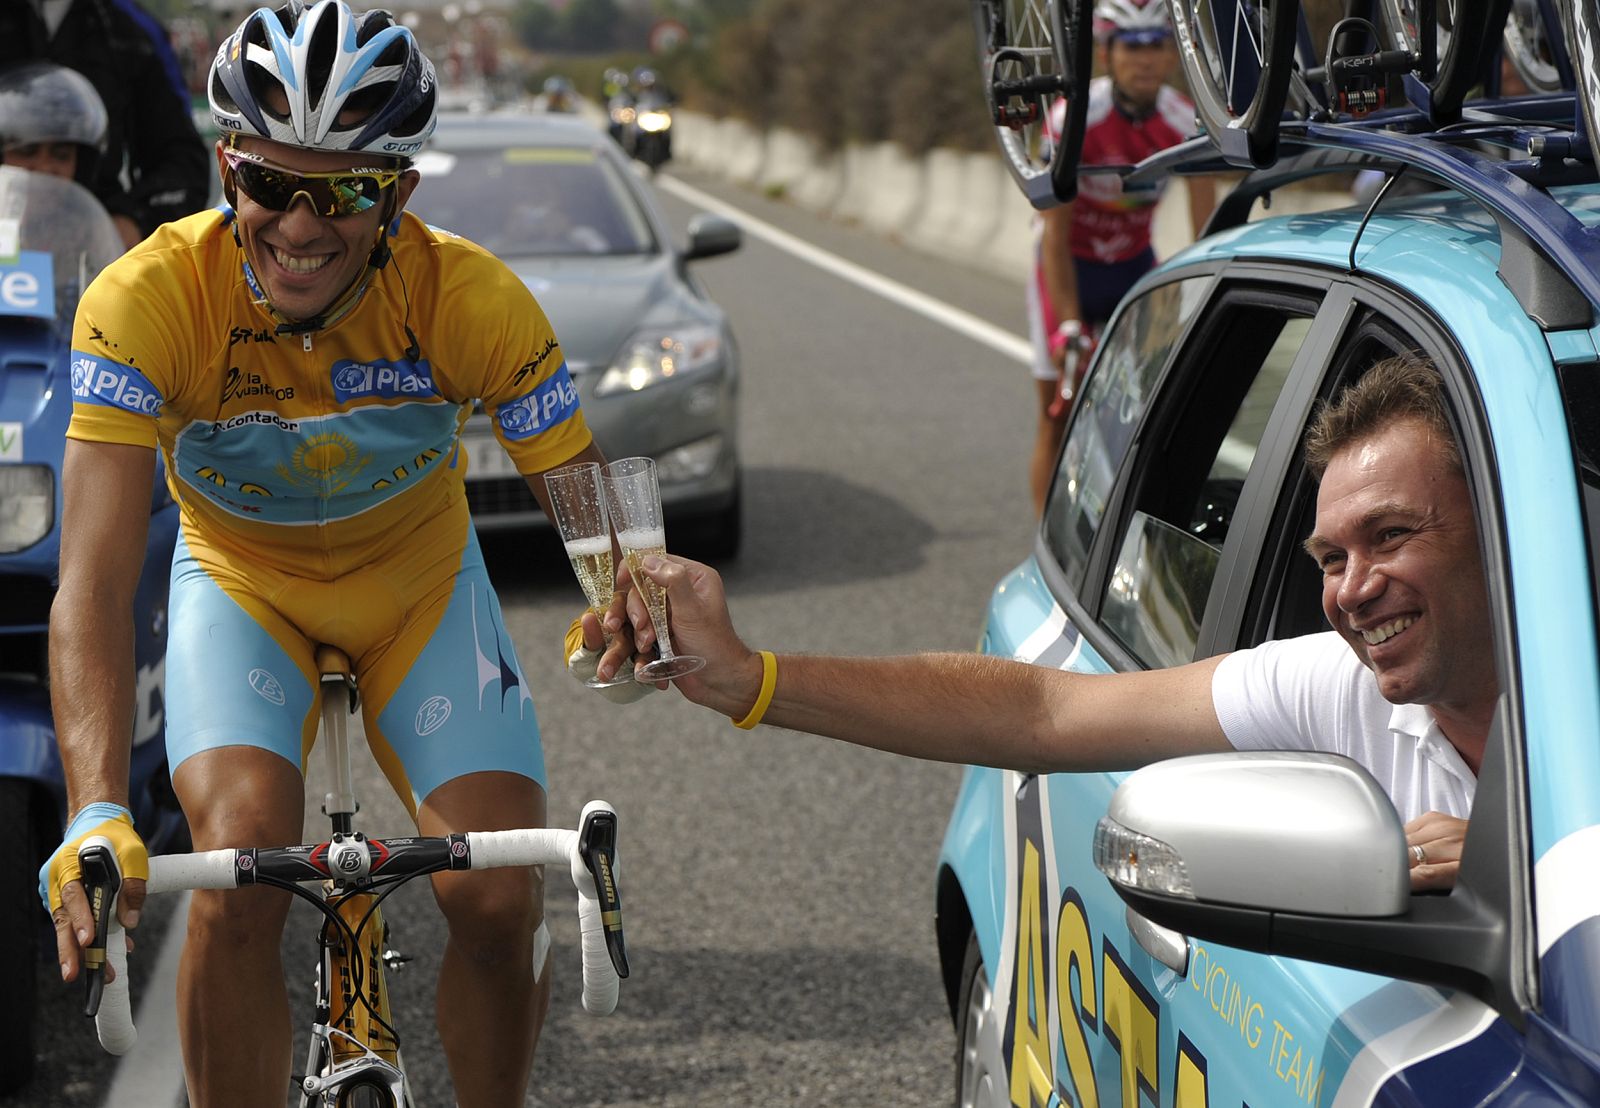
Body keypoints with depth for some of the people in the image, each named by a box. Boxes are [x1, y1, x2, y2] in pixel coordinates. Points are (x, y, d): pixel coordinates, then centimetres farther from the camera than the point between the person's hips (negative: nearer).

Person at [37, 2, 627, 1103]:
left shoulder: (472, 299, -29)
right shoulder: (148, 299, -32)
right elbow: (95, 579, -37)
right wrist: (97, 816, -51)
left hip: (420, 583, 1)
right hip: (241, 585, -1)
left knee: (500, 898, -14)